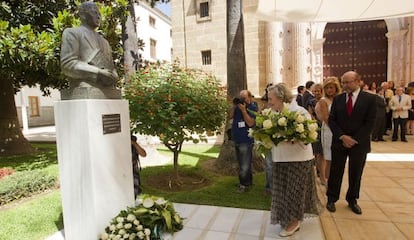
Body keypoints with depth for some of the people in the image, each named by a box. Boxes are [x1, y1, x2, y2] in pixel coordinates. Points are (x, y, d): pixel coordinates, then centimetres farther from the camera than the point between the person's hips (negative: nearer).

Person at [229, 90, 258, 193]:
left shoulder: (253, 108, -9)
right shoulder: (238, 105, 9)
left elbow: (250, 123, -19)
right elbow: (230, 116, 3)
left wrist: (243, 110, -21)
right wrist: (234, 106, -8)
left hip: (246, 140, -7)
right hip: (237, 139, 7)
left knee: (244, 164, -1)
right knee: (243, 163, 17)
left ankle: (244, 184, 12)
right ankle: (249, 181, 31)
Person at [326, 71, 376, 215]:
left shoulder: (369, 98, -4)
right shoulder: (338, 99, 2)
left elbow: (370, 122, -8)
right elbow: (331, 120, 0)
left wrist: (354, 140, -13)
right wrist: (342, 136, -13)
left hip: (359, 143, -1)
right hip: (339, 142, 1)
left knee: (355, 174, 12)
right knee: (335, 172, 7)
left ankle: (352, 200, 30)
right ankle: (331, 199, 21)